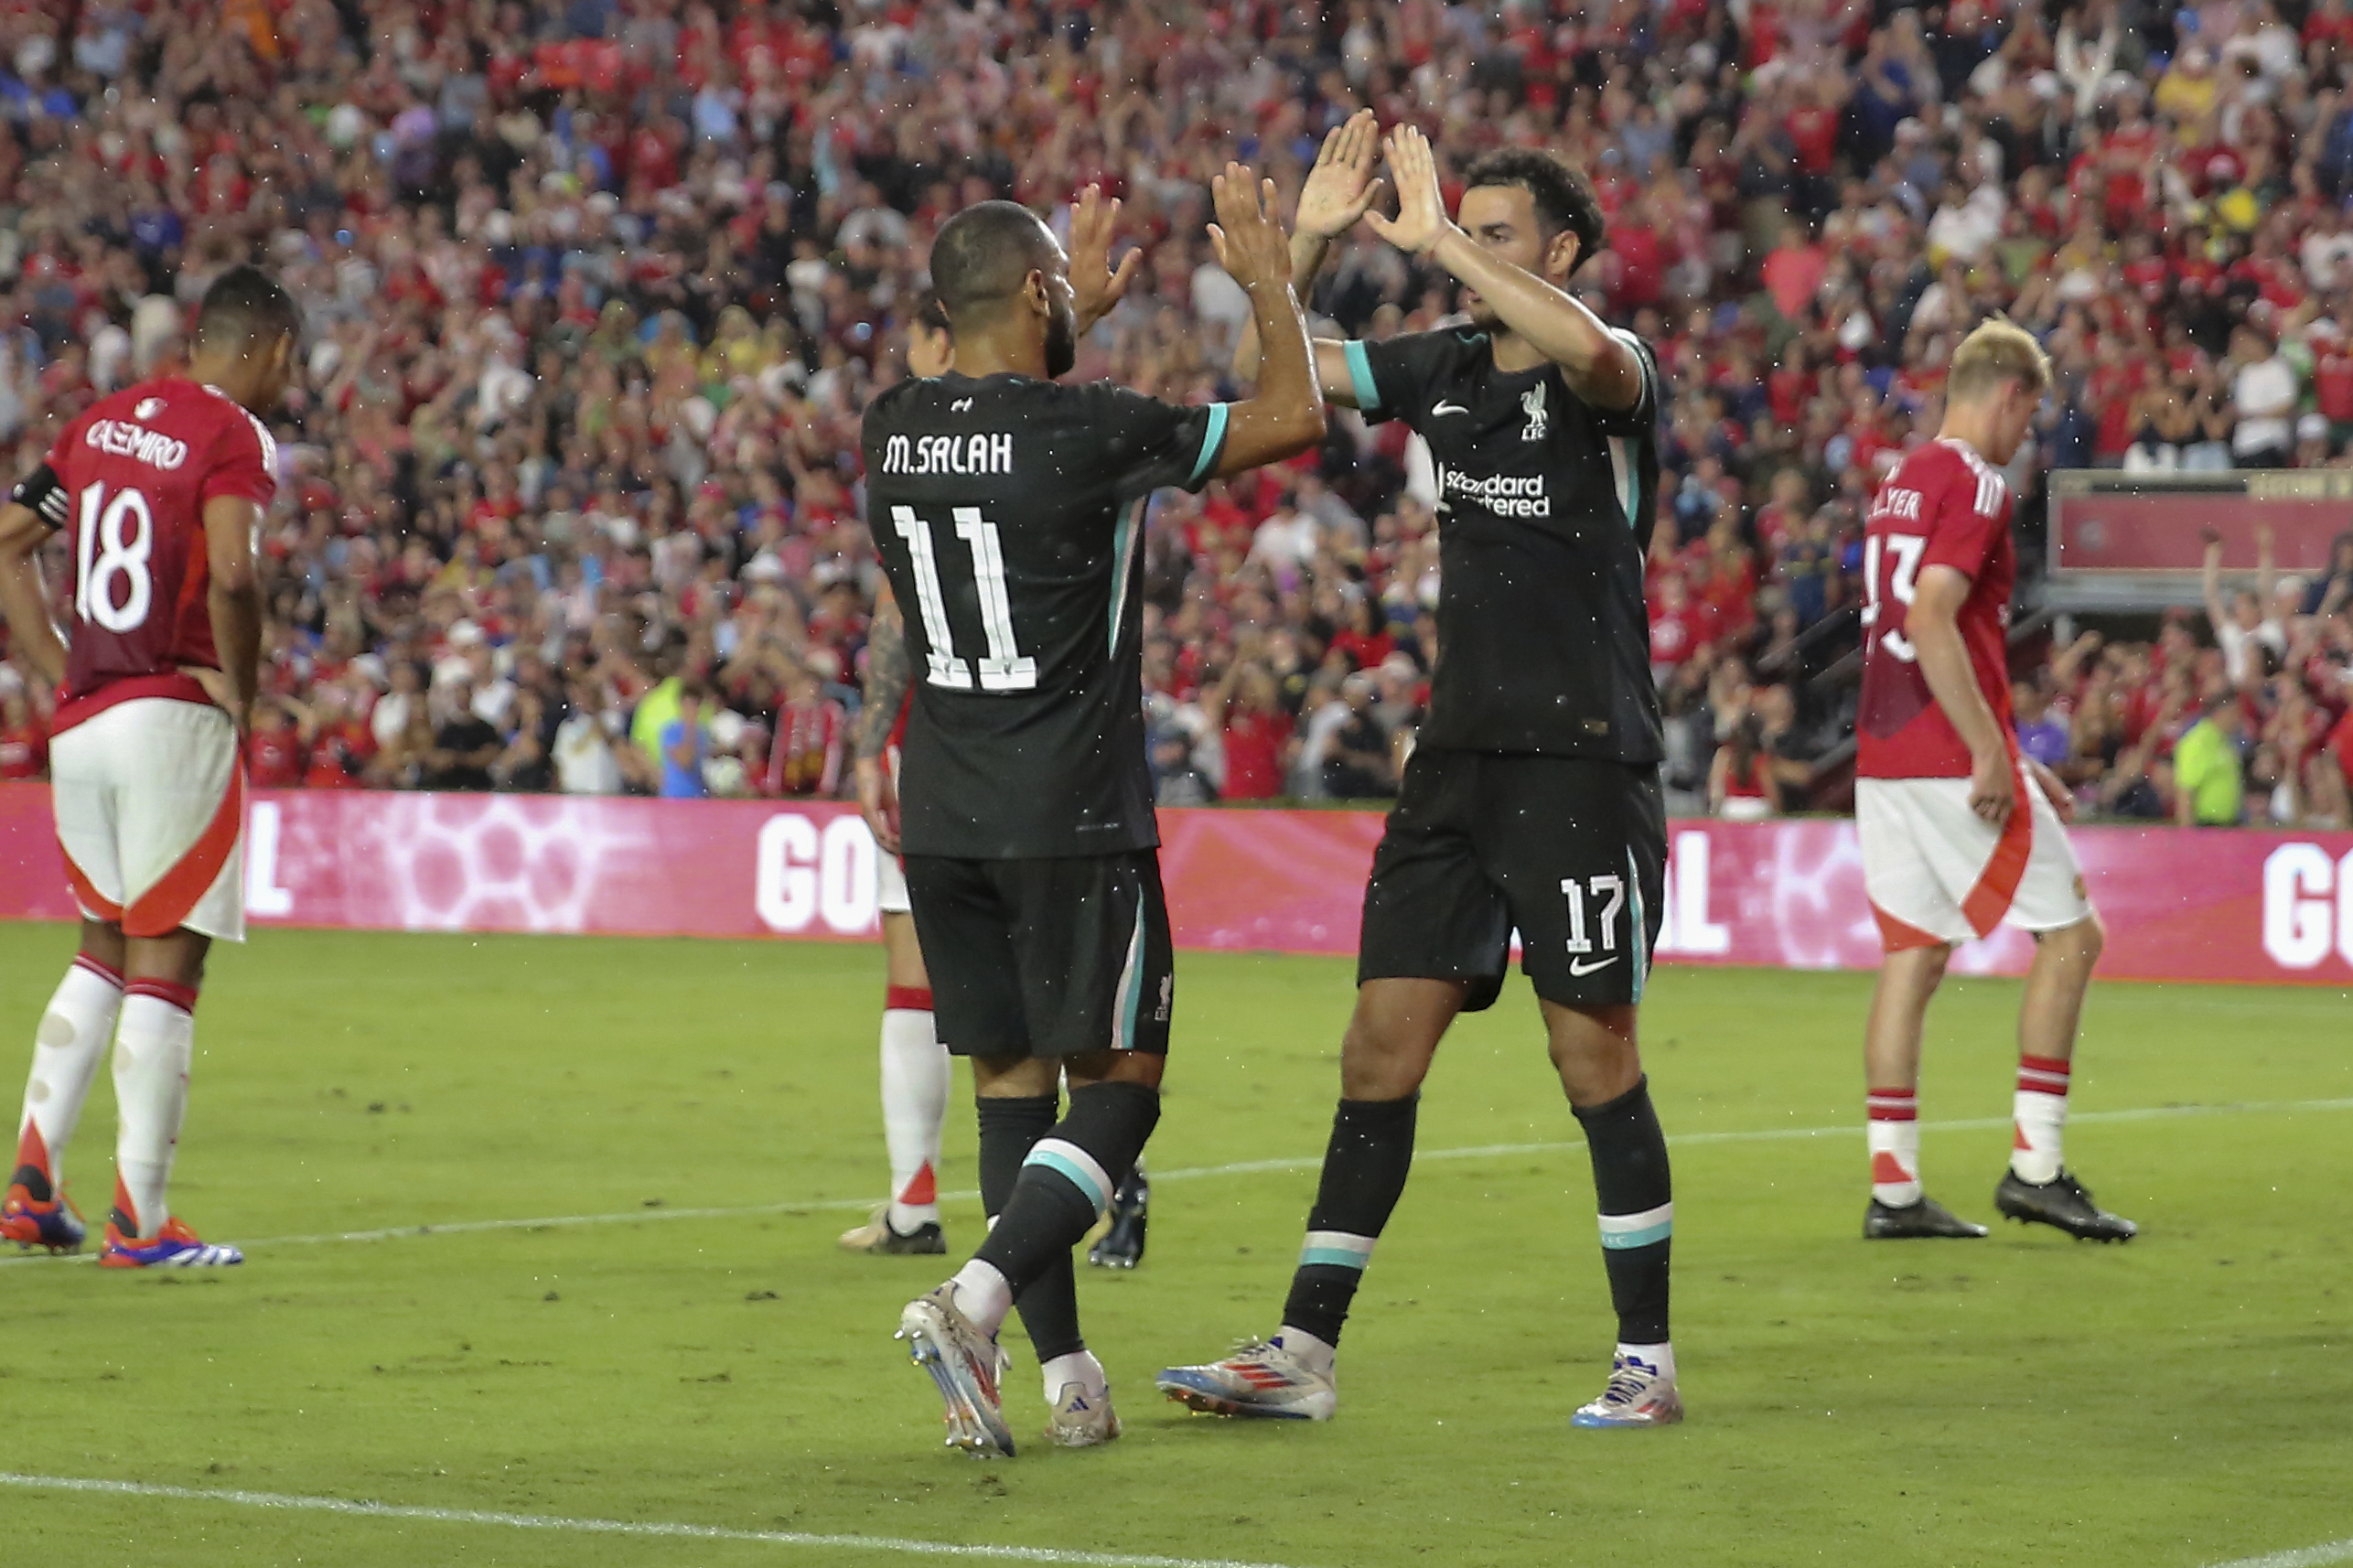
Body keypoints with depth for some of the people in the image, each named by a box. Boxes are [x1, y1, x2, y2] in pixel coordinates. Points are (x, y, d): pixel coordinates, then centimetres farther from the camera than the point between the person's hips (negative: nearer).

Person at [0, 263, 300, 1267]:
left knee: (104, 949, 20)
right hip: (175, 722, -7)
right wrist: (241, 694, -10)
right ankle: (139, 1222, 0)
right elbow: (231, 576, -24)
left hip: (80, 723, 7)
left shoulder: (102, 422, 13)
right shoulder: (237, 438, -9)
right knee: (165, 964, -1)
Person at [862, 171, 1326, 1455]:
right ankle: (973, 1300, -16)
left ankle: (1063, 1373, 10)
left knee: (1008, 1083, 11)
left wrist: (1083, 313, 39)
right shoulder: (1088, 432, -15)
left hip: (938, 820, 6)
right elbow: (1293, 417, -4)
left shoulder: (891, 429, 3)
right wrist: (1264, 272, 10)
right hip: (1073, 820, -6)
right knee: (1118, 1085, 2)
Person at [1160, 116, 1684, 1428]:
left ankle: (1647, 1359, 9)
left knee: (1595, 1056, -3)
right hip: (1460, 755, 6)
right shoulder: (1444, 370, 10)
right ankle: (1305, 1353, 3)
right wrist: (1310, 238, -5)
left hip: (1586, 764, -6)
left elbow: (1591, 350, -34)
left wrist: (1436, 237, -30)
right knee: (1383, 1042, 2)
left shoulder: (1618, 379, -9)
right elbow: (1270, 372, 12)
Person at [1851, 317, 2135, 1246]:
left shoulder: (1902, 483, 18)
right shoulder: (1976, 485, -11)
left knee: (1914, 955, 8)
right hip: (1954, 760, -9)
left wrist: (2007, 759, 26)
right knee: (2070, 936, 0)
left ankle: (1893, 1188, 5)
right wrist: (1992, 755, -22)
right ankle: (2034, 1168, -2)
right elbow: (1930, 622, -22)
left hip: (1884, 755, 9)